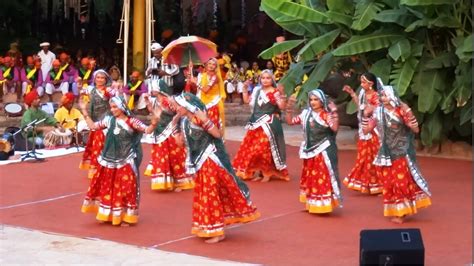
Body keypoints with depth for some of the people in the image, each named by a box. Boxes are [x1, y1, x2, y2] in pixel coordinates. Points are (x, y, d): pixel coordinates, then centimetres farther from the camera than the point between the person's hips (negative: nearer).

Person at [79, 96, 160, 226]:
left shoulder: (131, 121, -10)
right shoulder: (108, 120, 2)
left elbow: (147, 130, -16)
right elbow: (93, 126, 13)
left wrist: (154, 123, -36)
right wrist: (85, 112, 10)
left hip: (125, 163, -4)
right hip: (109, 161, 4)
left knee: (125, 189, 1)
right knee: (107, 188, 12)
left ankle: (125, 216, 14)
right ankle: (107, 214, 26)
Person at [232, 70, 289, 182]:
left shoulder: (275, 92, -6)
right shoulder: (257, 91, 13)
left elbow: (282, 106, -16)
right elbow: (247, 101, 20)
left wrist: (282, 94, -27)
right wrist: (245, 88, 11)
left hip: (269, 123, -7)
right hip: (256, 123, 7)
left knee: (265, 148, -11)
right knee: (251, 147, 7)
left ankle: (267, 172, 2)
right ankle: (258, 171, 18)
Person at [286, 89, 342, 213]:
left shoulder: (326, 115, -10)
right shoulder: (306, 114, 6)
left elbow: (335, 128, -25)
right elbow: (290, 121, 10)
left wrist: (334, 113, -32)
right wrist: (289, 107, -1)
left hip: (323, 152, -6)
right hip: (310, 152, 6)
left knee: (323, 179, -5)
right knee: (310, 178, 15)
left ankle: (323, 204, 1)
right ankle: (312, 205, 27)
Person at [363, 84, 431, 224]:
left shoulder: (401, 111, -9)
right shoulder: (378, 112, -1)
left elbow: (416, 130, -11)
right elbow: (366, 130, 4)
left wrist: (408, 114, -21)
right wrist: (366, 115, -7)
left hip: (401, 153, -3)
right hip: (386, 154, 3)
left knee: (402, 182, 0)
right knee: (389, 183, 8)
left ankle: (401, 211, 12)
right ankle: (395, 211, 20)